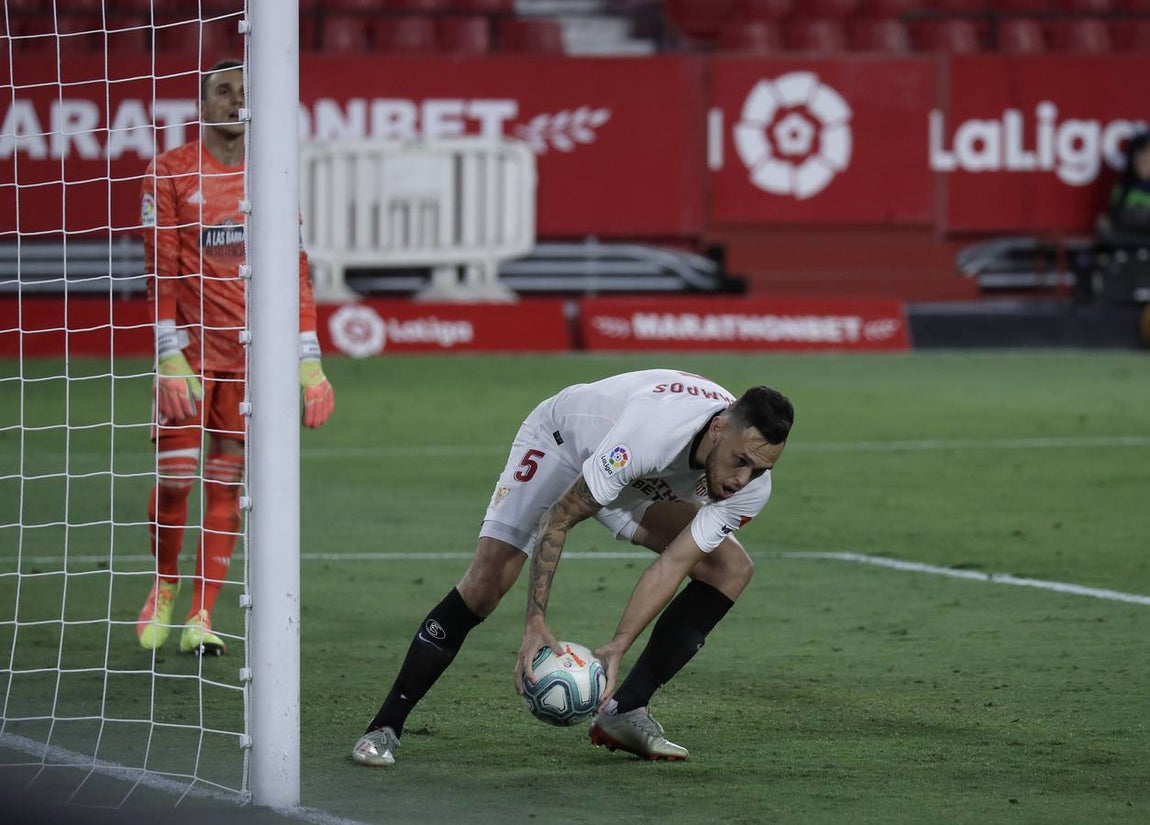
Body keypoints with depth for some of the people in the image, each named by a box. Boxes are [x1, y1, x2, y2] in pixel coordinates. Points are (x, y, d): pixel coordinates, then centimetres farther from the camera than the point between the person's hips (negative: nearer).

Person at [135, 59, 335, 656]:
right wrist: (169, 355, -14)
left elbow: (294, 273, 10)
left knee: (227, 483, 2)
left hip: (251, 349, 3)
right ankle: (164, 587, 20)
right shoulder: (171, 172, -1)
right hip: (190, 345, -3)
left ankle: (200, 617, 6)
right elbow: (161, 271, -6)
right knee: (174, 477, -6)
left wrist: (307, 360, 4)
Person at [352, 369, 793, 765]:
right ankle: (385, 727, -10)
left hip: (640, 482, 6)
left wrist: (617, 648, -32)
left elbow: (674, 564, -23)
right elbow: (558, 519, -35)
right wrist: (535, 623, -38)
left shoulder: (751, 485, -26)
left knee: (731, 567, -8)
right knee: (486, 582, -21)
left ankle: (624, 713, -6)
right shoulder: (650, 432, -44)